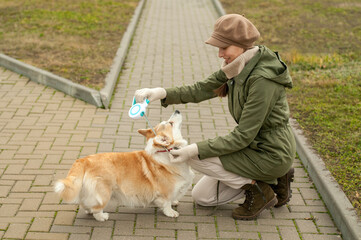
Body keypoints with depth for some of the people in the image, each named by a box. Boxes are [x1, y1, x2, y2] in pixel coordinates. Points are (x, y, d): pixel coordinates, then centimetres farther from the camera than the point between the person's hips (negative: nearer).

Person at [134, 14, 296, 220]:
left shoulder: (262, 79, -28)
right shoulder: (240, 67, 0)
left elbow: (243, 137, -27)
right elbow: (202, 90, 2)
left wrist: (196, 150, -26)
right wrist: (162, 93, -12)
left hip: (270, 155, -9)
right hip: (256, 147, 9)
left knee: (196, 157, -12)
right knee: (201, 196, 11)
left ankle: (258, 190, -2)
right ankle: (273, 180, 14)